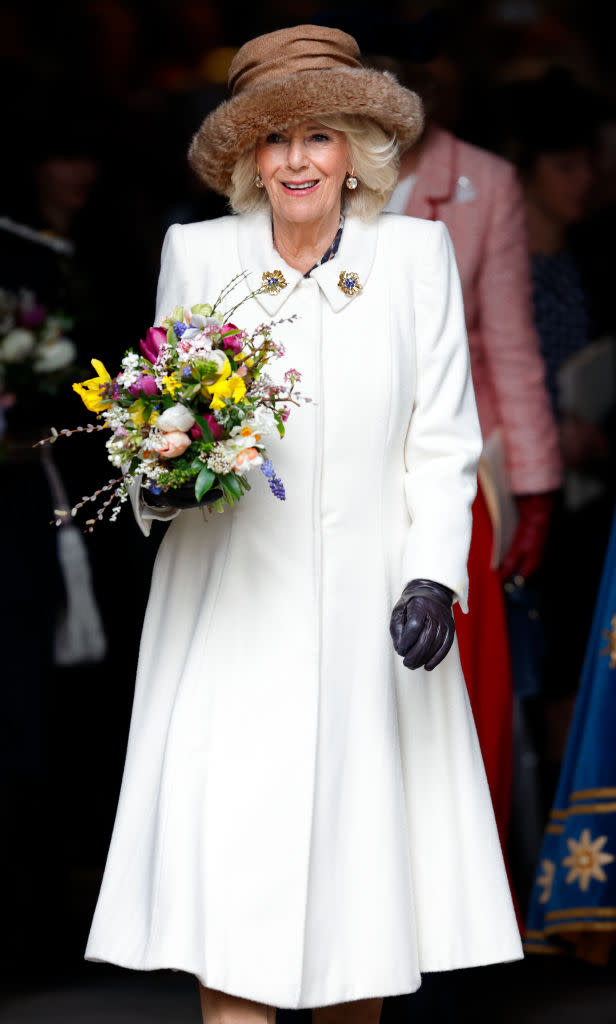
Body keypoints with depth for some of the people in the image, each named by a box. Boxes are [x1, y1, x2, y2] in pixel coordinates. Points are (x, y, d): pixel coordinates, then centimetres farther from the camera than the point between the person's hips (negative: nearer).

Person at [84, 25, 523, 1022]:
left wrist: (434, 576, -8)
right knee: (229, 878, -10)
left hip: (368, 606, 0)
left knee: (362, 859, 5)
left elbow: (443, 439, 4)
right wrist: (161, 484, -8)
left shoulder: (416, 253, 4)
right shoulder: (198, 252, 5)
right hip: (234, 612, 0)